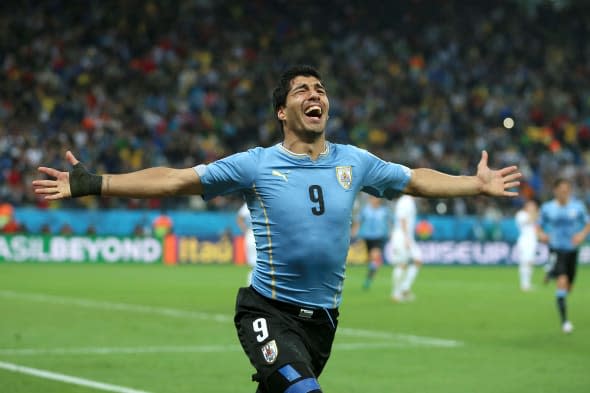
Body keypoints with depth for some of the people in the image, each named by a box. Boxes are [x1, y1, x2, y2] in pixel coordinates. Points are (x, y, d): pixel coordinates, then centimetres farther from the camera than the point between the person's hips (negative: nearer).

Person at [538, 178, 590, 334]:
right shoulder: (547, 208, -4)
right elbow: (540, 226, 7)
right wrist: (541, 234, -15)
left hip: (572, 249, 3)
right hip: (556, 249, -3)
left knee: (569, 286, 14)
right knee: (562, 281, -22)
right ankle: (564, 320, -19)